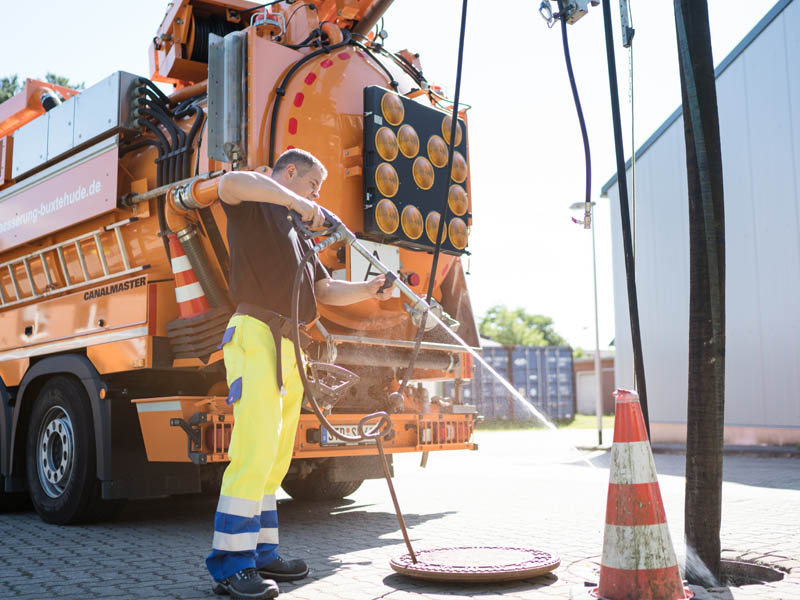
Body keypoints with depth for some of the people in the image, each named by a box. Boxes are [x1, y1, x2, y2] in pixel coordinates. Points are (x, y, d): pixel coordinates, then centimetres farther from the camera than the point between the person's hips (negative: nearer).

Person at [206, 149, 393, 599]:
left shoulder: (299, 233, 31)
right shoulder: (254, 203, 6)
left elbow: (326, 290, 28)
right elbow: (231, 182, -19)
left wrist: (369, 290, 12)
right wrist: (296, 202, -19)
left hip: (289, 346, 9)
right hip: (255, 331, -9)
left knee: (277, 458, 8)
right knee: (256, 448, -17)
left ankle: (260, 551, 14)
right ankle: (230, 564, -14)